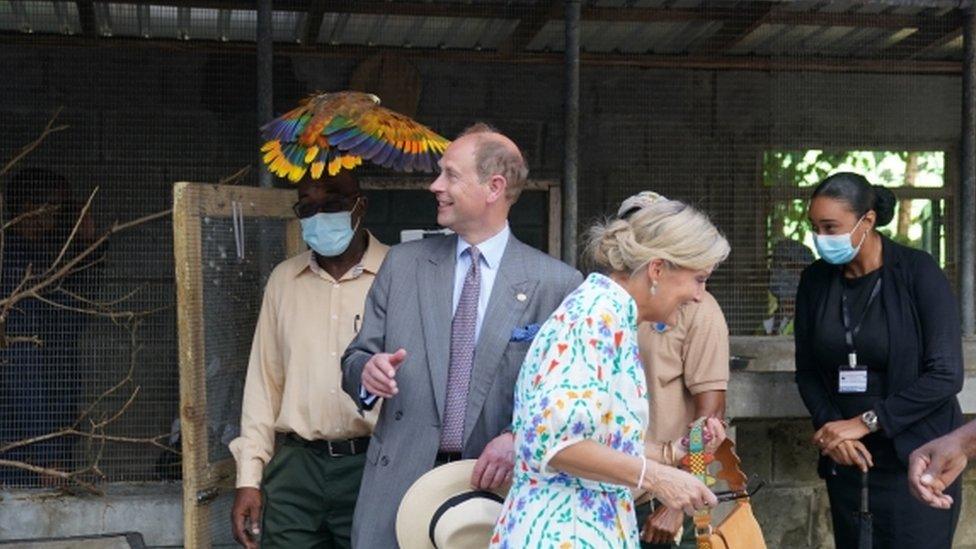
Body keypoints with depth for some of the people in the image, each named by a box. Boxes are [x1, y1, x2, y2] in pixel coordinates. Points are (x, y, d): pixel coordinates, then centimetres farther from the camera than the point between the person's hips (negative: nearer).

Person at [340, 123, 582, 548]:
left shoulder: (557, 283, -3)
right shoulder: (403, 264, 7)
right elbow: (357, 357, 9)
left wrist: (519, 438, -19)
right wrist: (368, 369, -12)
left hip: (496, 485, -2)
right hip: (399, 485, 2)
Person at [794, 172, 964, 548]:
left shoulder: (918, 272, -9)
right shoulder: (815, 280, 3)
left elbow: (946, 375, -14)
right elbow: (807, 371, 8)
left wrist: (864, 422, -15)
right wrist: (829, 427, -10)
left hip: (916, 459, -4)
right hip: (846, 460, 4)